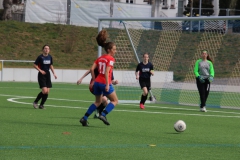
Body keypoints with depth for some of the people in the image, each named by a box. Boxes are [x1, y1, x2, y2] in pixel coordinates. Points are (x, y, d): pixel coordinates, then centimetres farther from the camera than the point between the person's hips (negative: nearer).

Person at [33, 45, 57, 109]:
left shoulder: (50, 57, 7)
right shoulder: (40, 57, -9)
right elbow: (35, 65, -4)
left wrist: (54, 73, 12)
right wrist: (40, 70, -15)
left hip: (47, 75, 6)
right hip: (41, 75, -6)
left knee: (47, 92, 0)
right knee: (44, 91, -16)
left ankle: (41, 105, 14)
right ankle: (35, 102, 4)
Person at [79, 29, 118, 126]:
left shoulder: (100, 58, 14)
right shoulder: (111, 59, -8)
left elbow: (92, 69, 7)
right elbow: (107, 72, -20)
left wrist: (93, 80, 15)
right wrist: (107, 85, -22)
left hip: (97, 82, 8)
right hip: (105, 83, -8)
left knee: (98, 102, 22)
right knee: (115, 101, 9)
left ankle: (84, 118, 14)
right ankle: (103, 115, -9)